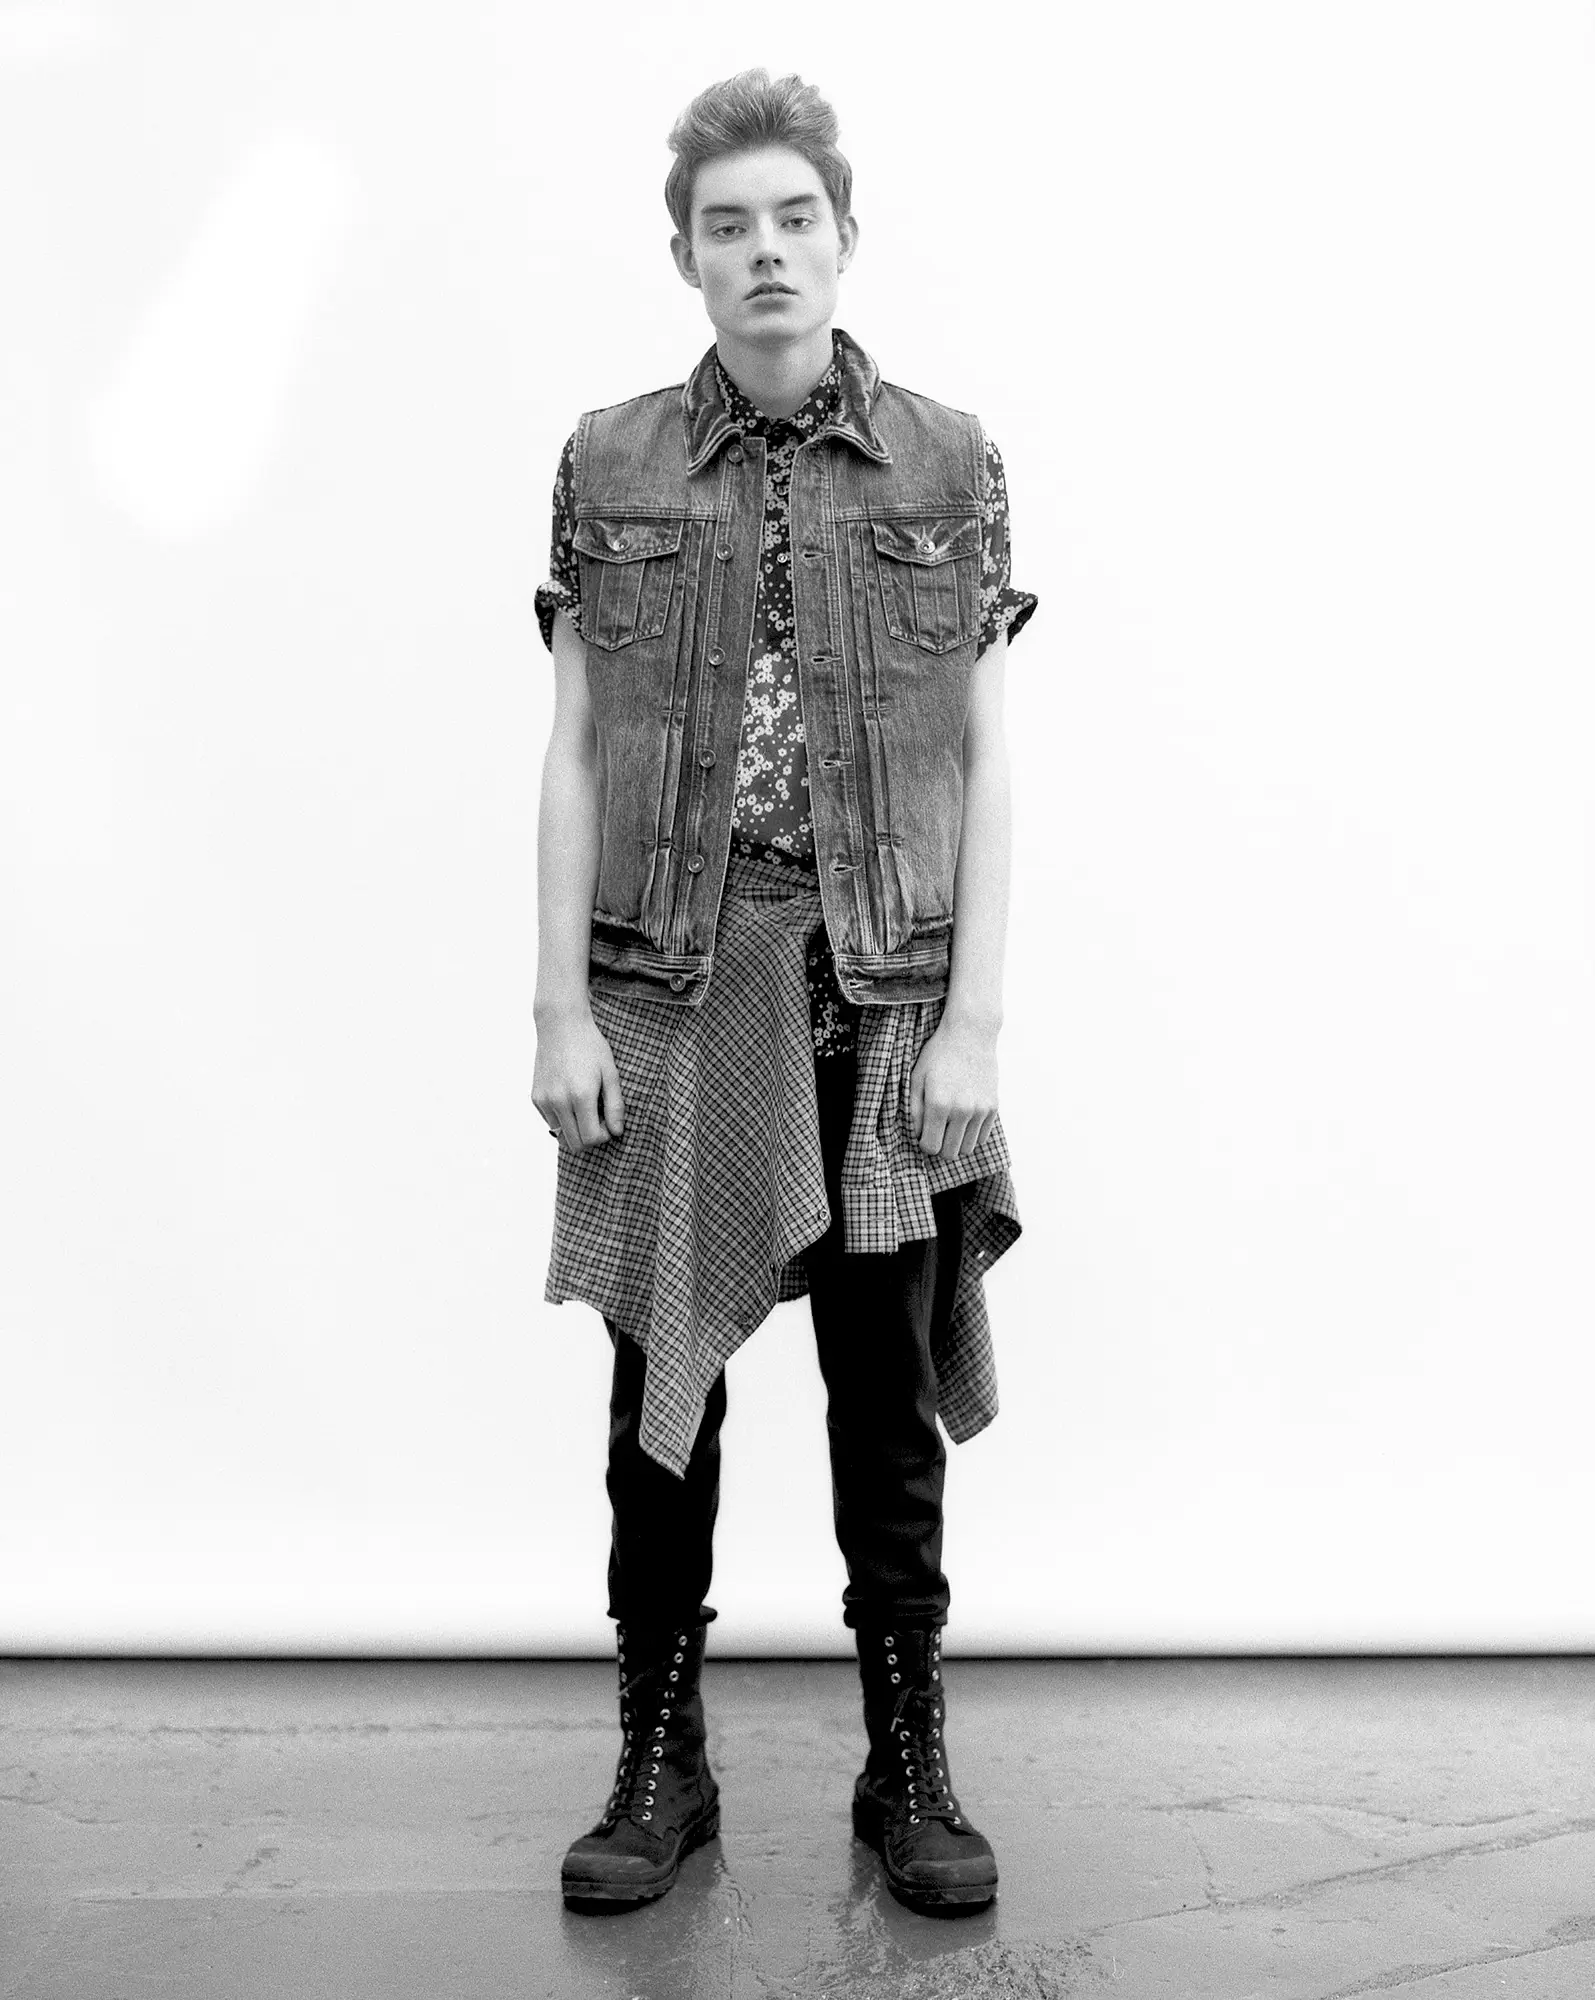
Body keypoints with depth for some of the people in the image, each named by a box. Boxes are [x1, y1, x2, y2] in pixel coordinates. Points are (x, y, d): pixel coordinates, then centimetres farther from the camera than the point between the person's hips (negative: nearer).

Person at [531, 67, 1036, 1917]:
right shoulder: (610, 466, 6)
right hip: (668, 995, 1)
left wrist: (975, 1017, -6)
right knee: (661, 1379, 7)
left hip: (885, 998, 0)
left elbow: (984, 761, 1)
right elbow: (572, 754, 4)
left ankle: (909, 1769, 23)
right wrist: (561, 1007, -3)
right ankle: (661, 1766, 23)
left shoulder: (947, 464, 4)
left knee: (886, 1392, 7)